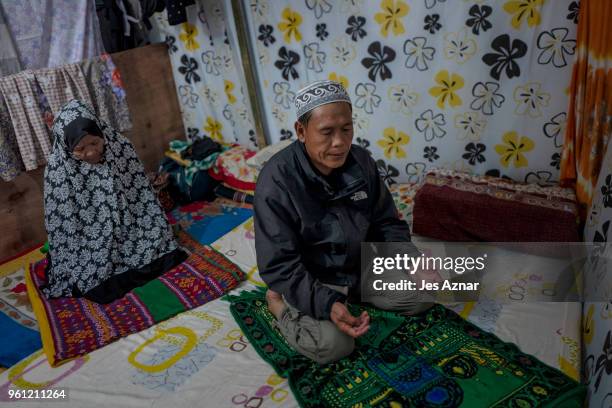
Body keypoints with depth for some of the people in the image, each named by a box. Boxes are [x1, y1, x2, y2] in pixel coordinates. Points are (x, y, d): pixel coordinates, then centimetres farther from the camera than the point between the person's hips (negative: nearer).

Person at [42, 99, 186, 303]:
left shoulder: (121, 147, -14)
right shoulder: (57, 169, -16)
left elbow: (143, 196, -6)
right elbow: (59, 226, -8)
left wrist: (159, 243, -5)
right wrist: (72, 270, -8)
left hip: (129, 230, 2)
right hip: (91, 246, -2)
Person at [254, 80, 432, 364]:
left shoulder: (361, 162, -9)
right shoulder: (276, 180, -26)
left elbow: (386, 222, 2)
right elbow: (278, 264, -25)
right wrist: (325, 304, -38)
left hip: (361, 264, 6)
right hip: (308, 277, -5)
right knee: (333, 344, -25)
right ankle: (279, 301, 2)